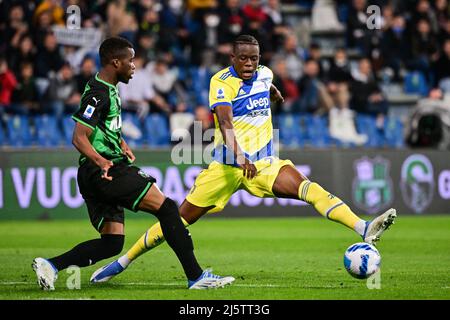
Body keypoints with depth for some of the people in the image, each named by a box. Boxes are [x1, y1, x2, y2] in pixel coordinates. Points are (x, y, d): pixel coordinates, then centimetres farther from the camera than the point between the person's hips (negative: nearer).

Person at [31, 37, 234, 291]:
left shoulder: (110, 90, 18)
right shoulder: (98, 94, -13)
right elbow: (79, 138, -21)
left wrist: (122, 146, 21)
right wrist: (101, 161, -36)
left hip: (104, 174, 11)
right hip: (102, 172, -11)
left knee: (112, 242, 7)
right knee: (165, 206, -15)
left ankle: (51, 265, 0)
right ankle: (195, 276, -18)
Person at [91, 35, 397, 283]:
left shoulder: (264, 74, 5)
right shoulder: (222, 81, -13)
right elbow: (224, 121, -29)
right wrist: (239, 156, -42)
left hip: (263, 163, 3)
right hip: (226, 165, -3)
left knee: (304, 186, -24)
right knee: (182, 218, 1)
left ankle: (364, 229, -37)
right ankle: (123, 261, 15)